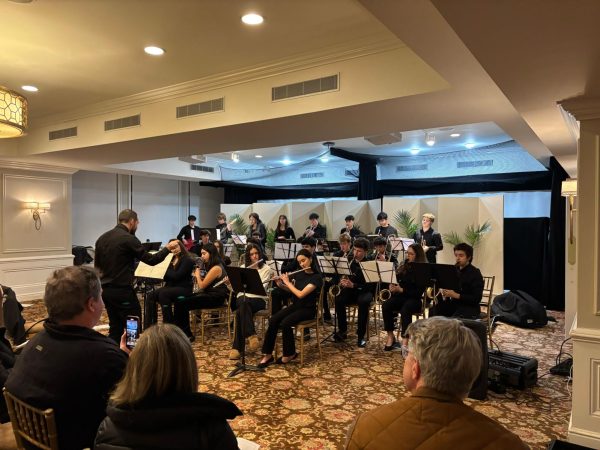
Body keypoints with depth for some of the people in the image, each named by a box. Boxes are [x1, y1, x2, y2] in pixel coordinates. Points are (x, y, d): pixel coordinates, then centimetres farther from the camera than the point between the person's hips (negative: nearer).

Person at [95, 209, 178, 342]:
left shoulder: (102, 238, 8)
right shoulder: (129, 239, -16)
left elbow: (97, 265, 18)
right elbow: (151, 260, -12)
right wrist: (168, 248, 1)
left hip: (106, 290, 8)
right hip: (123, 291, -8)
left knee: (115, 328, 16)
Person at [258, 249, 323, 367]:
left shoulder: (316, 277, -15)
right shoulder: (298, 274, 7)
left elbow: (301, 294, -23)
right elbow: (288, 289, 20)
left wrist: (287, 282, -13)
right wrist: (280, 283, 0)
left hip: (307, 309, -6)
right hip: (295, 306, 6)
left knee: (285, 323, -30)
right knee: (273, 320, -20)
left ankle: (290, 354, -8)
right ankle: (267, 355, -14)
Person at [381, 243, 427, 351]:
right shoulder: (404, 267, 13)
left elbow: (419, 292, -11)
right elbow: (395, 279, 15)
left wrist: (401, 290, -20)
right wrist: (392, 286, -9)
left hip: (414, 299, -5)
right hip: (400, 296, 5)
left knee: (405, 309, -37)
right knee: (385, 305, -26)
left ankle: (405, 341, -37)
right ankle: (390, 337, -18)